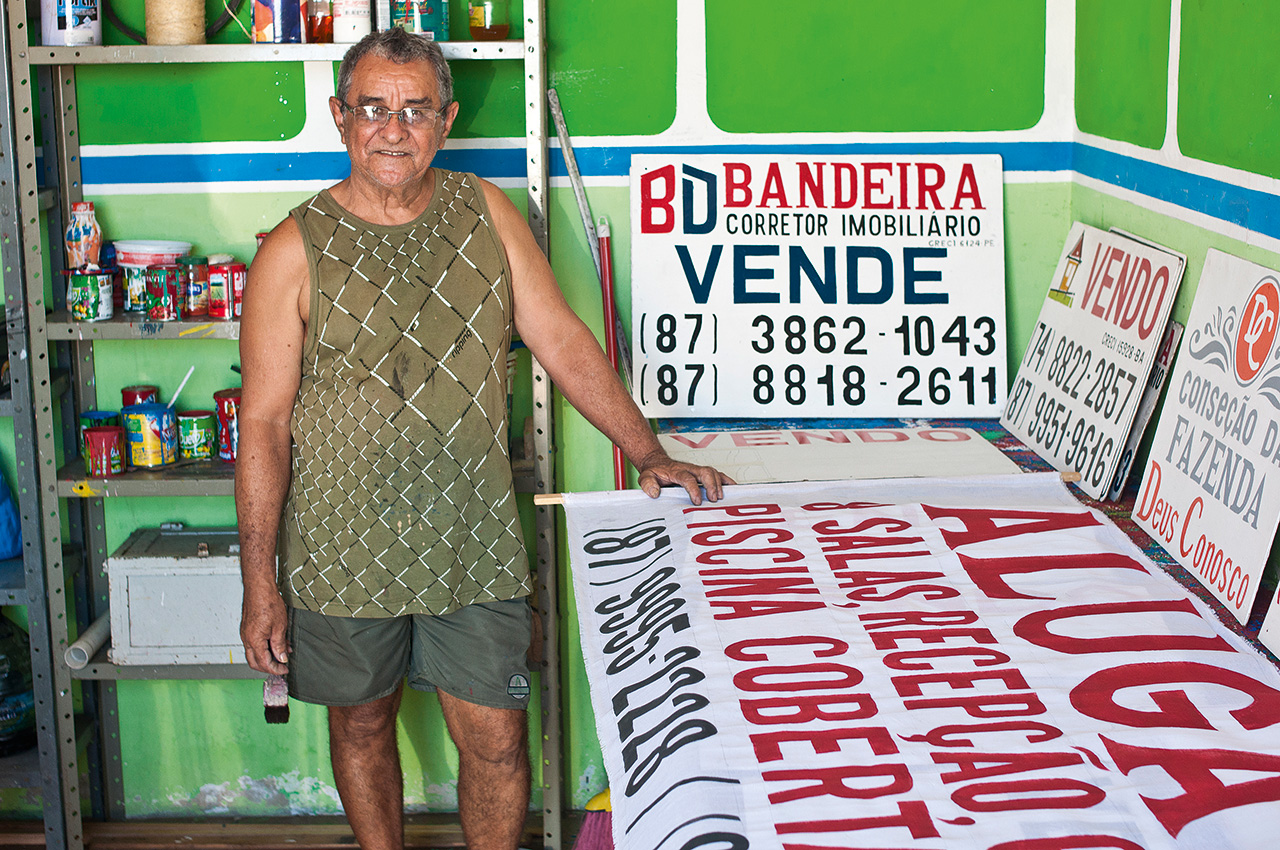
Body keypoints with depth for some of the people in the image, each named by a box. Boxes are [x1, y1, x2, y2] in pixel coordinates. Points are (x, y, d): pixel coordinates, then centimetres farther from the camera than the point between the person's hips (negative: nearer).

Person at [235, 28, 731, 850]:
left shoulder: (486, 213, 2)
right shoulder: (296, 250, -7)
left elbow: (565, 342, 5)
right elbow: (265, 422, -7)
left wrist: (650, 455, -2)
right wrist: (261, 583, -10)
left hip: (476, 549, 2)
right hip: (344, 553, -1)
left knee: (498, 744, 4)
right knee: (361, 725, 16)